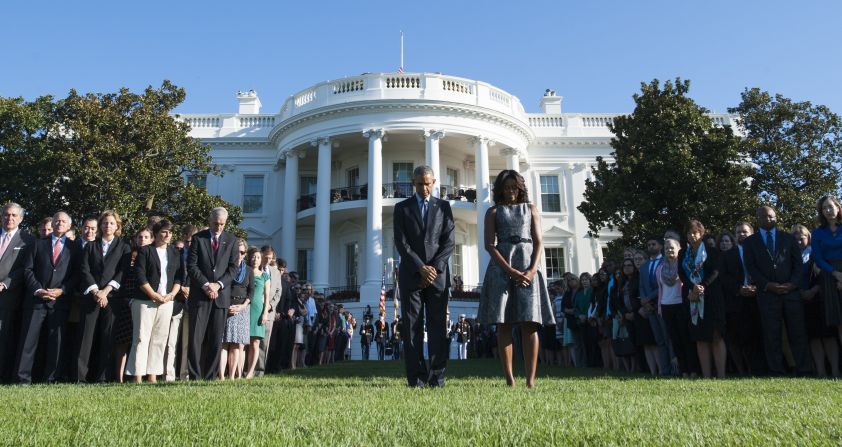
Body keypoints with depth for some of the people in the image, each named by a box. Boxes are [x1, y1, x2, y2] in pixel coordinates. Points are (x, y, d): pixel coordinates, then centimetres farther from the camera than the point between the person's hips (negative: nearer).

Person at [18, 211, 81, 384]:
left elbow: (77, 274, 5)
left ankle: (52, 379, 6)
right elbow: (28, 269, 6)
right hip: (36, 298, 1)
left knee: (56, 340, 1)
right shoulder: (38, 244, 14)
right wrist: (37, 290, -8)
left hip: (61, 300, 0)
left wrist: (61, 290, -9)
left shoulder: (74, 248, 11)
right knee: (29, 338, -2)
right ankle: (23, 378, 3)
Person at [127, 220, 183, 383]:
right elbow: (140, 276, -7)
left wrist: (172, 294, -5)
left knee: (160, 339, 4)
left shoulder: (175, 253, 14)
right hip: (145, 301, -4)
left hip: (167, 302, 4)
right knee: (141, 338, -4)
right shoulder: (145, 251, 1)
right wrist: (154, 295, -13)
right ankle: (138, 376, -2)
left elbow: (179, 276, 10)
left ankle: (152, 375, 9)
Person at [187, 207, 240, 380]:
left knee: (216, 339, 2)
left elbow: (234, 267, 4)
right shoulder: (198, 238, 5)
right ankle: (194, 377, 2)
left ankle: (210, 377, 7)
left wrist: (218, 284, -8)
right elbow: (191, 266, -1)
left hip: (221, 295, 1)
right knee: (196, 338, -3)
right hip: (200, 294, -1)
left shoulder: (231, 240, 9)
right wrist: (206, 285, -11)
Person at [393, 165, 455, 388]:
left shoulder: (443, 206, 12)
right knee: (412, 328, -2)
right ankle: (416, 378, 0)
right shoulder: (402, 208, 9)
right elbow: (401, 242, -1)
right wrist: (421, 268, -12)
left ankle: (437, 377, 2)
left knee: (438, 327, -2)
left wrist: (434, 268, -9)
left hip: (438, 274, 1)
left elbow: (450, 241, 4)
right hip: (411, 275, 0)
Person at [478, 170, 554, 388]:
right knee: (503, 323, -5)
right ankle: (509, 378, -4)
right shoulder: (493, 212, 11)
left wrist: (533, 270, -9)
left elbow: (538, 242, 8)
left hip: (528, 267, 1)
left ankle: (531, 379, -10)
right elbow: (489, 245, 0)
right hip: (501, 267, -1)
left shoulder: (530, 209, 17)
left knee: (529, 323, -8)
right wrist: (511, 270, -12)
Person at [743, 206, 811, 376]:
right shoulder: (750, 241, 11)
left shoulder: (788, 238, 15)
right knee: (772, 335, -1)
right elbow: (751, 267, 3)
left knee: (798, 332, 0)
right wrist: (768, 285, -9)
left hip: (791, 290, 1)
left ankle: (804, 371, 5)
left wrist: (793, 283, -7)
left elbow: (798, 262, 9)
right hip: (767, 293, -1)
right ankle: (776, 372, 1)